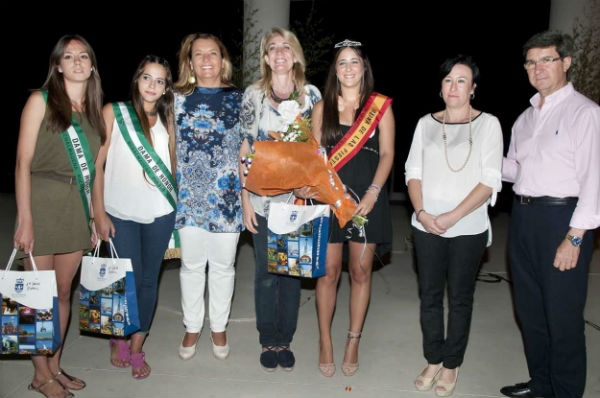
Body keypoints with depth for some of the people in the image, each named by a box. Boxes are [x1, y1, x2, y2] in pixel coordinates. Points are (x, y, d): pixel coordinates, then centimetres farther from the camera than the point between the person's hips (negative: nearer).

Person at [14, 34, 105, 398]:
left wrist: (95, 216, 8)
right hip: (43, 204, -4)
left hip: (77, 208, 5)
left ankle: (55, 366, 23)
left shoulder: (94, 110, 12)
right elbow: (23, 162, -7)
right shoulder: (41, 100, -1)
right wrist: (24, 219, -14)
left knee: (64, 291, 11)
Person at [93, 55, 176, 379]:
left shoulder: (166, 119, 9)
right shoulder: (114, 112, 0)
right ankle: (119, 339, 28)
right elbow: (97, 164, -2)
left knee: (149, 280, 7)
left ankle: (136, 348, 23)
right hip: (121, 214, -2)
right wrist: (99, 213, -6)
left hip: (160, 213, 2)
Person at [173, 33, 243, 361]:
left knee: (223, 265, 9)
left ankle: (218, 327, 27)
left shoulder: (238, 100, 5)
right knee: (191, 264, 9)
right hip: (189, 195, 0)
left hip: (227, 195, 0)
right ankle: (192, 327, 27)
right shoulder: (178, 99, 6)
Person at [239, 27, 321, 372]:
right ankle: (268, 341, 25)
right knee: (266, 274, 8)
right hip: (263, 199, -1)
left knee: (292, 272, 10)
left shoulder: (312, 95, 3)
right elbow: (244, 151, 1)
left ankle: (285, 340, 27)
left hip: (300, 198, 1)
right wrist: (245, 201, -3)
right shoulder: (253, 95, 1)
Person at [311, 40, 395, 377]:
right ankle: (325, 342, 17)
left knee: (361, 272, 5)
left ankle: (353, 343, 20)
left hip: (367, 198, 0)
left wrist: (373, 193, -11)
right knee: (329, 271, 1)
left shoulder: (381, 106, 5)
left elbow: (387, 154, 1)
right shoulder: (323, 108, 9)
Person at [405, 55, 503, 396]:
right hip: (427, 227, 3)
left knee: (460, 298, 8)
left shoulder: (488, 124, -2)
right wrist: (421, 212, -9)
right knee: (429, 295, 10)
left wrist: (453, 216, -15)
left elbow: (490, 180, -8)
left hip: (468, 228, -3)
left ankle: (451, 365, 24)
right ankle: (433, 361, 26)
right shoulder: (426, 123, 7)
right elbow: (413, 172, 6)